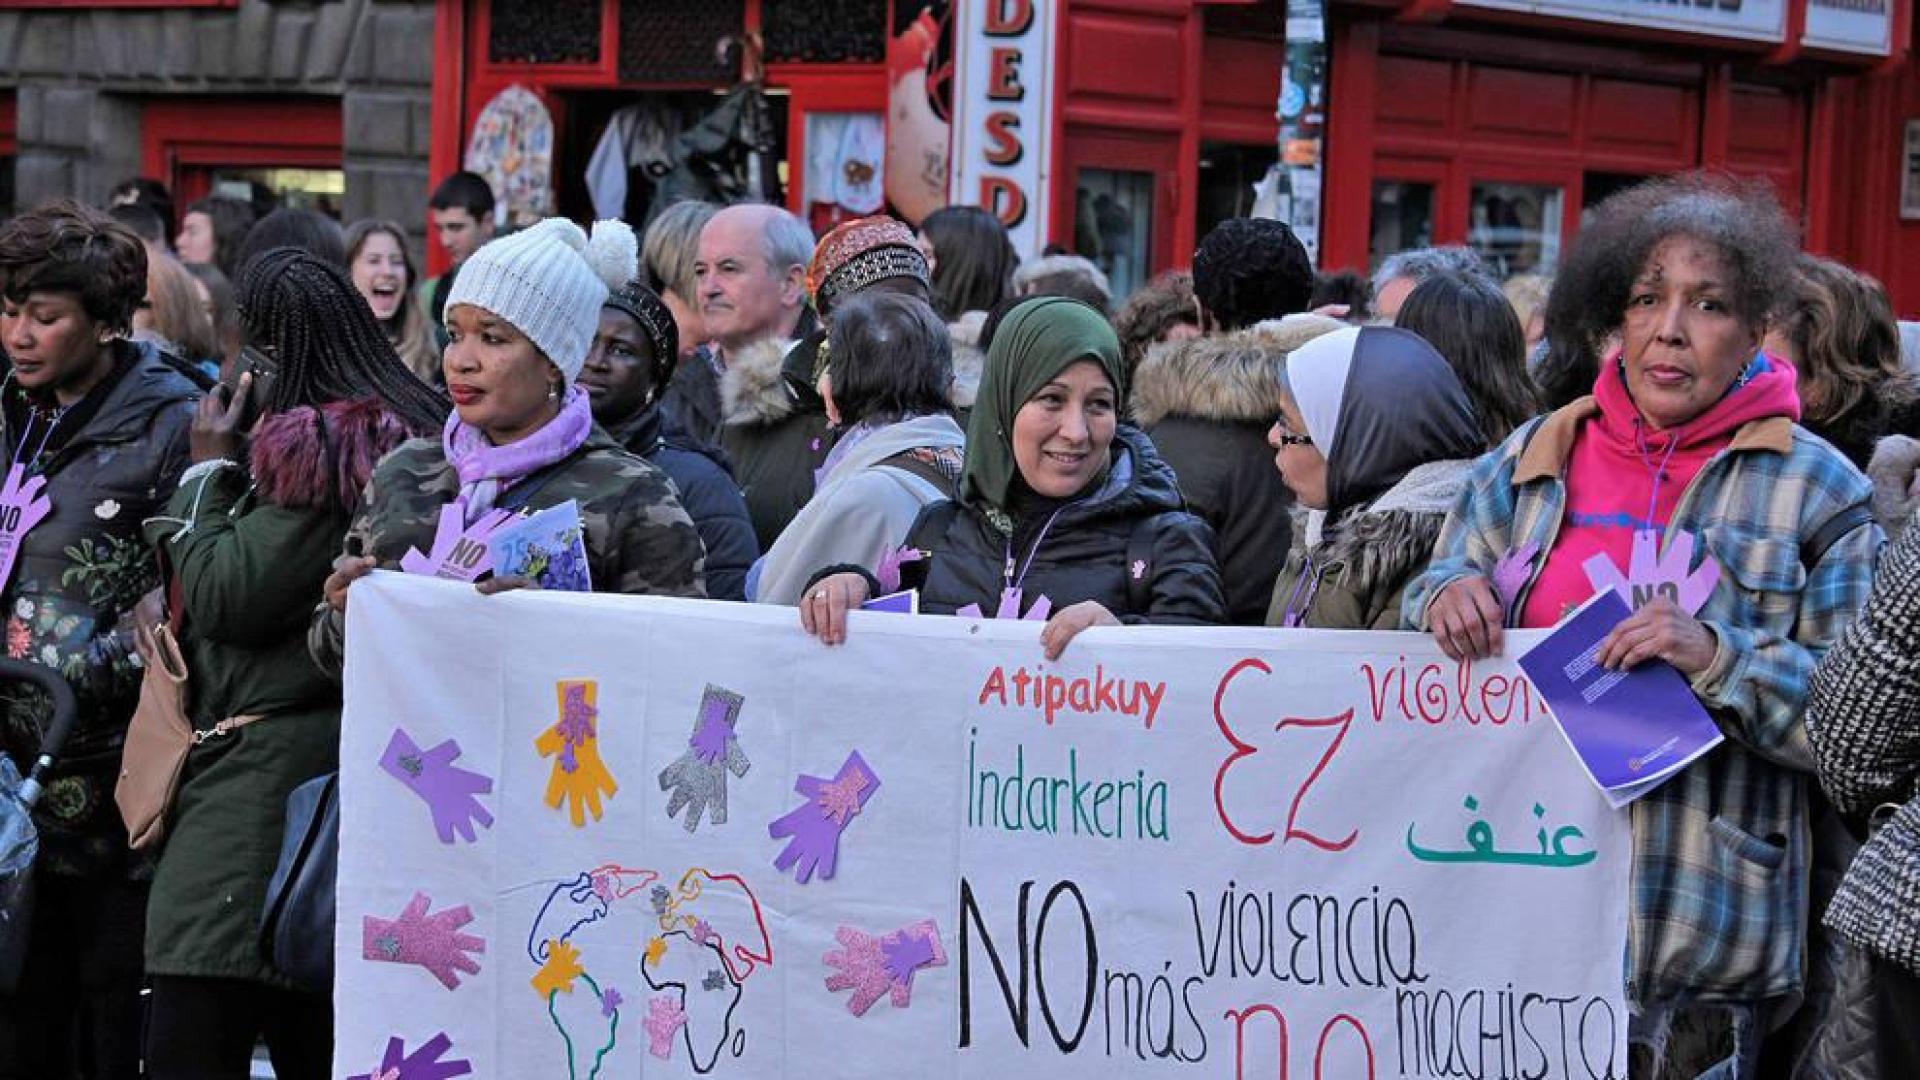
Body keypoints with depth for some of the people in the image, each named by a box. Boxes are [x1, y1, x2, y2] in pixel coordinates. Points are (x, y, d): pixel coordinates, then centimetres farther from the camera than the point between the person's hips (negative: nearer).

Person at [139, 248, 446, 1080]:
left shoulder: (314, 442, -12)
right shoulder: (403, 432, 15)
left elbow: (227, 597, -12)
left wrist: (209, 470, -1)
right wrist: (229, 466, 14)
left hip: (263, 773, -10)